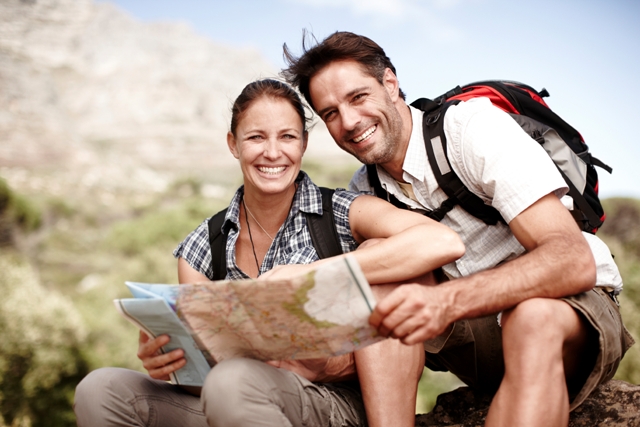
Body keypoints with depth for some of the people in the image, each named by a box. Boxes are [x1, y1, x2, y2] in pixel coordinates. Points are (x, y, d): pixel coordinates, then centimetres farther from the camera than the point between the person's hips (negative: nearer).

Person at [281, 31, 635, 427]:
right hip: (473, 327, 5)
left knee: (533, 317, -39)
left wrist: (449, 300, -44)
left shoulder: (474, 125, -18)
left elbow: (575, 262, -28)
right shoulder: (364, 192, 2)